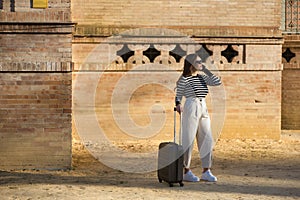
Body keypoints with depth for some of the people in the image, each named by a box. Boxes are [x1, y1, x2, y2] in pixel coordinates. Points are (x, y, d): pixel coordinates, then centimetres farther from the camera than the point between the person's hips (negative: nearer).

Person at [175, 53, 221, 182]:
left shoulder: (203, 78, 14)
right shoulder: (184, 79, -4)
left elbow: (217, 82, 7)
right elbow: (178, 96, -1)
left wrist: (205, 70, 8)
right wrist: (178, 105, -21)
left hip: (203, 110, 7)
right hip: (190, 110, -7)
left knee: (207, 140, 4)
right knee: (188, 141, -2)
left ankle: (206, 172, 11)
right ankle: (187, 172, 6)